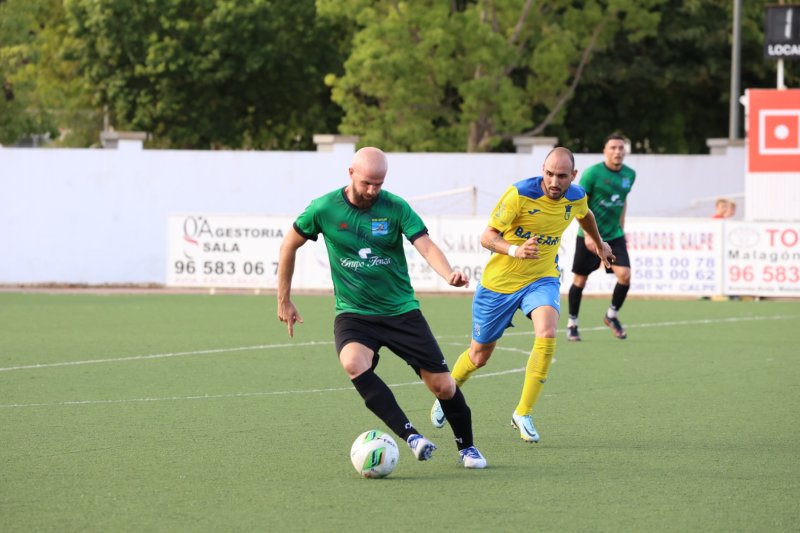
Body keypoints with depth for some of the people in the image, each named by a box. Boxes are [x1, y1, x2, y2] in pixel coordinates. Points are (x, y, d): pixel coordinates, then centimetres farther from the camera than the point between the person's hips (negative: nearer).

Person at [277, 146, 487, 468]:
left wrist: (449, 274, -38)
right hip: (353, 313, -1)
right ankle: (411, 436, -34)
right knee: (354, 364, -34)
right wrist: (284, 300, 10)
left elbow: (426, 246, -17)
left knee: (442, 385, -3)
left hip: (401, 311, 1)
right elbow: (289, 246, 9)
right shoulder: (324, 209, -6)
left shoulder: (395, 207, -6)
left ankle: (467, 447, 24)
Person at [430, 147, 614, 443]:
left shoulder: (576, 197, -7)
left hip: (542, 279, 2)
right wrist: (514, 251, -43)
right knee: (479, 355, 10)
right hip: (500, 282, -2)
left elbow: (585, 215, 19)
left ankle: (523, 414, -15)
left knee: (547, 334, -27)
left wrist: (599, 243, 36)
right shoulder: (520, 194, -23)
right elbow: (487, 236, -24)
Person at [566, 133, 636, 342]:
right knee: (580, 280, 4)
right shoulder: (592, 173, -13)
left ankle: (612, 315, 11)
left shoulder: (629, 174, 3)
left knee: (624, 275, -12)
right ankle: (572, 323, 21)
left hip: (615, 236, 4)